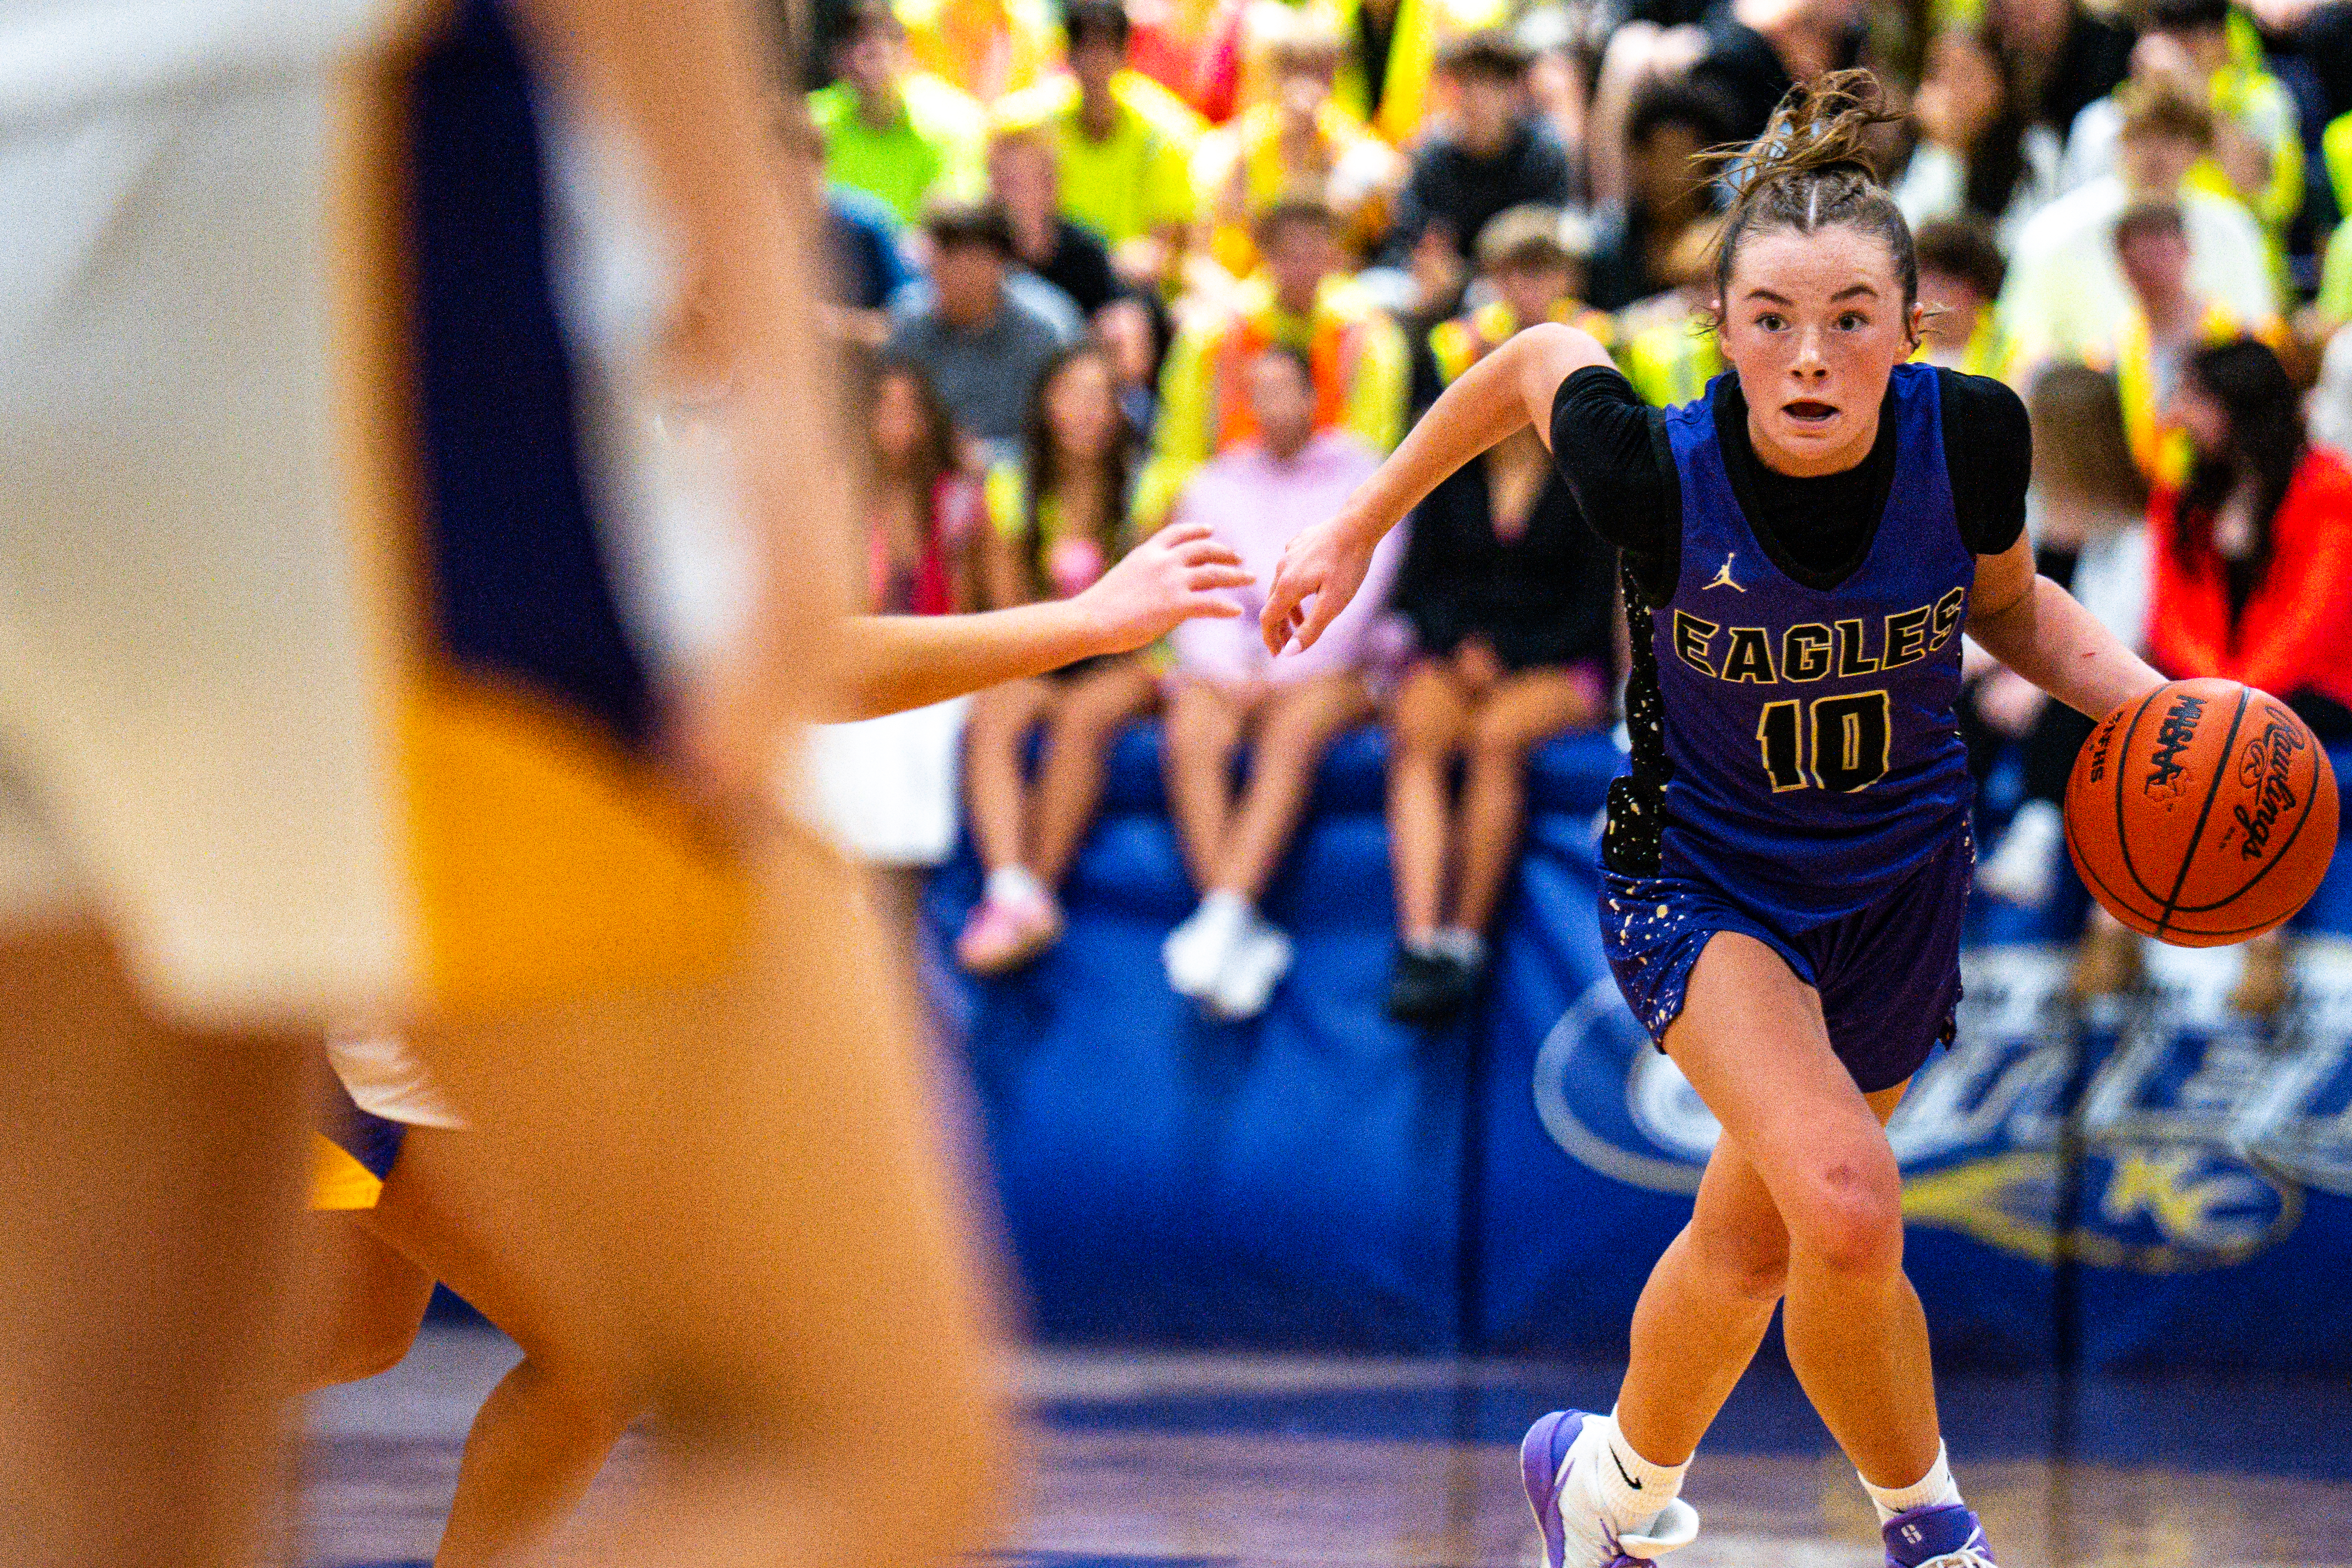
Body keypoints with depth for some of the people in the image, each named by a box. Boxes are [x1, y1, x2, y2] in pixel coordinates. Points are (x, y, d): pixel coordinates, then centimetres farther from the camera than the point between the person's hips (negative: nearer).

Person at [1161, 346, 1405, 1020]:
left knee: (1292, 735, -37)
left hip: (1329, 667, -3)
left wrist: (1281, 672, -12)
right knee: (1191, 737, -31)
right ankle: (1248, 940, -40)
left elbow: (1360, 587, -1)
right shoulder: (1216, 484, 20)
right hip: (1229, 665, 3)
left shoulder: (1360, 473, 9)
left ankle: (1222, 916, -49)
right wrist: (1232, 673, -8)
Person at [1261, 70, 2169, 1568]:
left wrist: (2151, 699, -15)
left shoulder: (1970, 436, -20)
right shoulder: (1656, 475, -27)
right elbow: (1539, 359, -5)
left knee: (1751, 1244, 18)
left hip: (1900, 880, 3)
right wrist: (1356, 534, 5)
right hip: (1703, 875, -3)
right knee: (1848, 1209, -27)